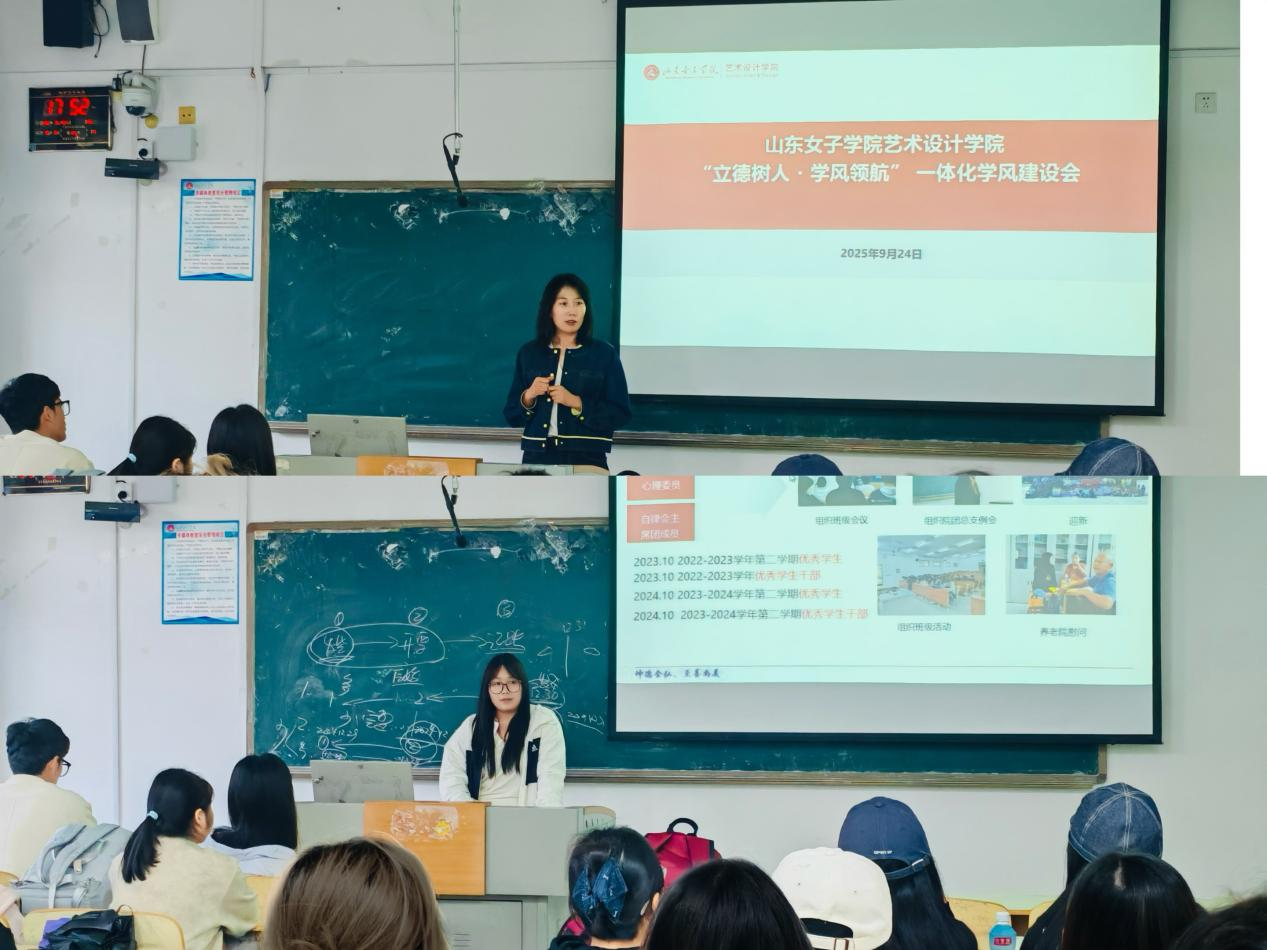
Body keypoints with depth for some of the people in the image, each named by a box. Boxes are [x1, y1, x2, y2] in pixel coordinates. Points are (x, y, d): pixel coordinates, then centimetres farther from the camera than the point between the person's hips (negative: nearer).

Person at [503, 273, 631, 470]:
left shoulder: (604, 354, 2)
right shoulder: (529, 353, 10)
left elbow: (620, 414, -3)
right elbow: (511, 415, 11)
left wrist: (576, 403, -14)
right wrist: (528, 396, -8)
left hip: (586, 459, -2)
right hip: (537, 456, 2)